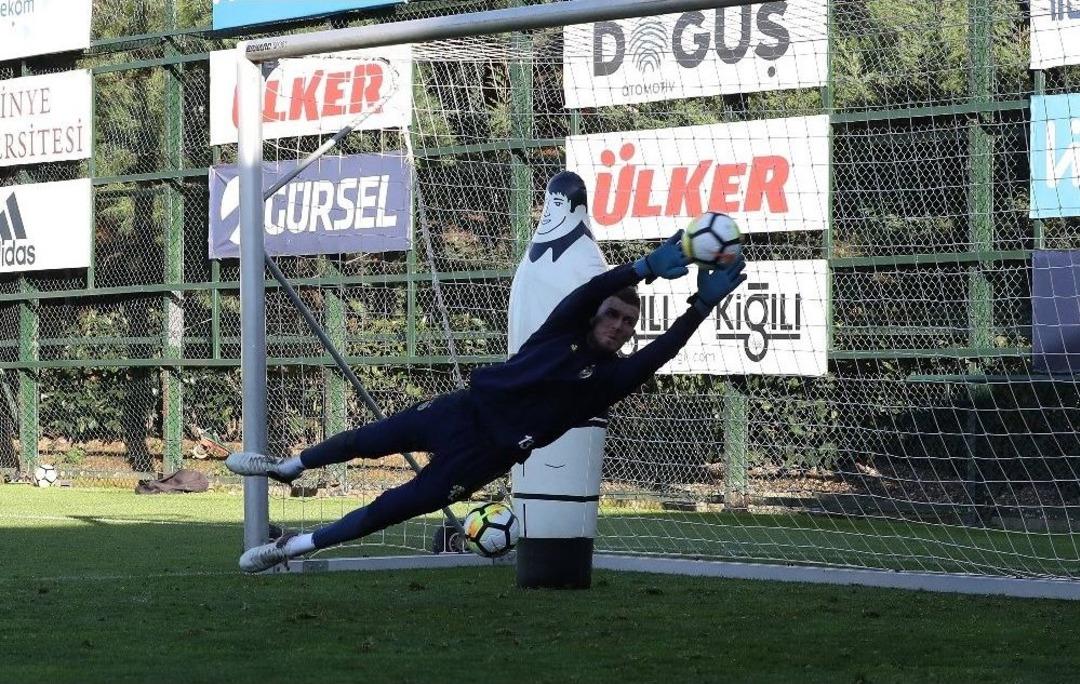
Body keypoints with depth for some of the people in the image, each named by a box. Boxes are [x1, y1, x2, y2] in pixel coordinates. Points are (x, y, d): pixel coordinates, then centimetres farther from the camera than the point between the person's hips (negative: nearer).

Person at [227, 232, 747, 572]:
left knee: (399, 507, -2)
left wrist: (704, 303, -28)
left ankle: (297, 546, 8)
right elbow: (590, 292, -20)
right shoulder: (564, 329, -1)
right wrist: (646, 268, -36)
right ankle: (288, 467, 35)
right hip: (465, 408, 2)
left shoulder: (613, 377, -4)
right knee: (372, 439, 9)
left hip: (488, 453, -2)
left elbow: (665, 348, -19)